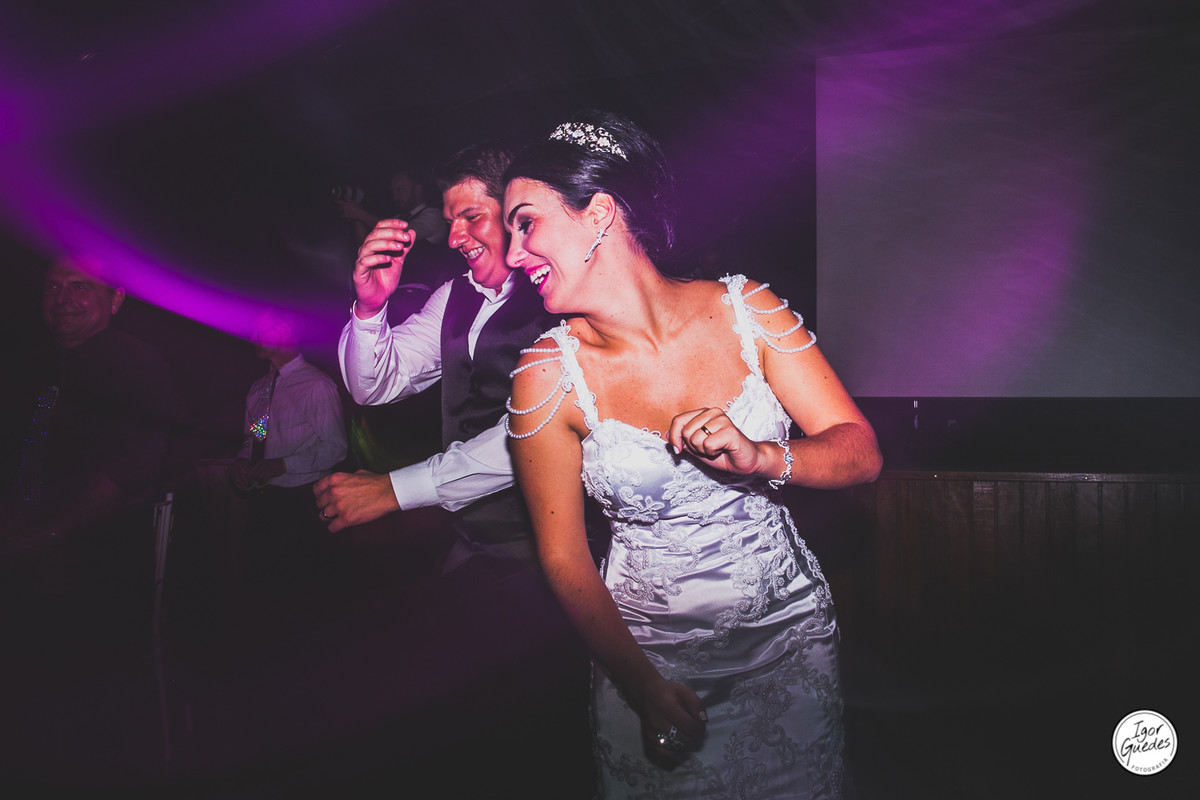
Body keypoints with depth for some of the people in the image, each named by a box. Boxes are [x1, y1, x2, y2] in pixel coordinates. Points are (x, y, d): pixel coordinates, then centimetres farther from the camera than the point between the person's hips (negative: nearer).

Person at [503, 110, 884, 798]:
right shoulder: (549, 375, -14)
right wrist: (645, 689, -13)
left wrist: (760, 458, -30)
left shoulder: (745, 310, -11)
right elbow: (564, 557, -9)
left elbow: (862, 452, -11)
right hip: (651, 652, -1)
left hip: (791, 632, 2)